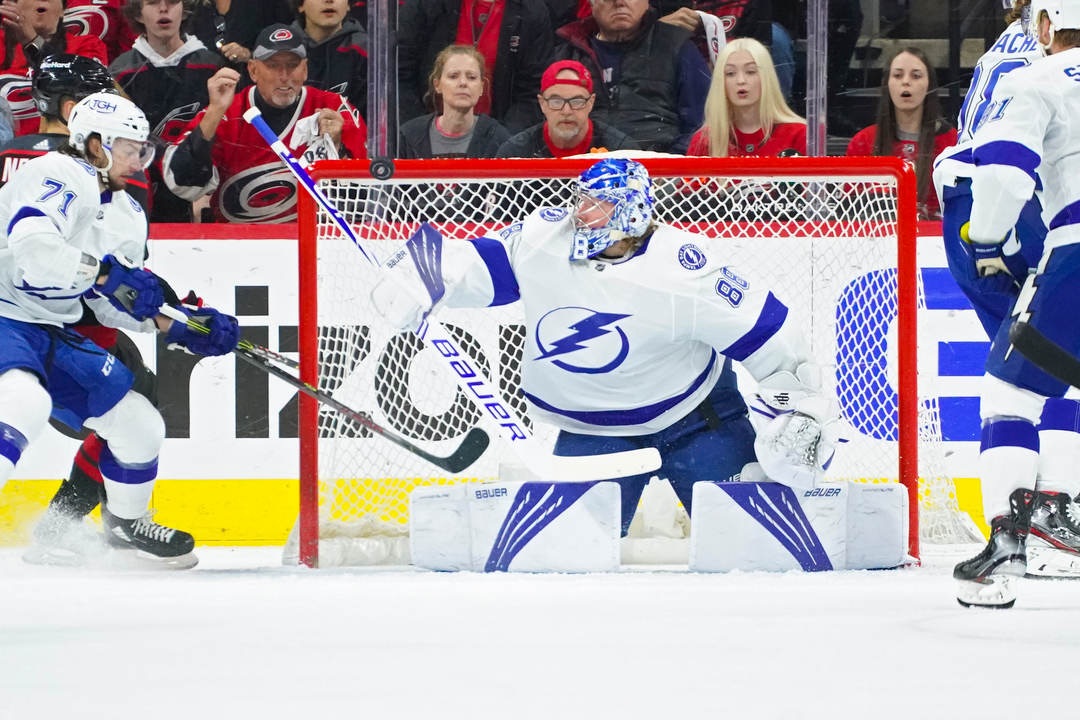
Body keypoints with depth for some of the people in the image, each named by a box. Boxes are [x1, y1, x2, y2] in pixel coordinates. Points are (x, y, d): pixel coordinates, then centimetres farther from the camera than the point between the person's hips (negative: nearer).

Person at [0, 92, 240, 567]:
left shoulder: (126, 216, 13)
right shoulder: (56, 176, -16)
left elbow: (113, 305, 15)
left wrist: (182, 327, 2)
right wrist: (104, 272, -36)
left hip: (55, 332, 9)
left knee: (139, 424, 11)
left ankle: (126, 523, 35)